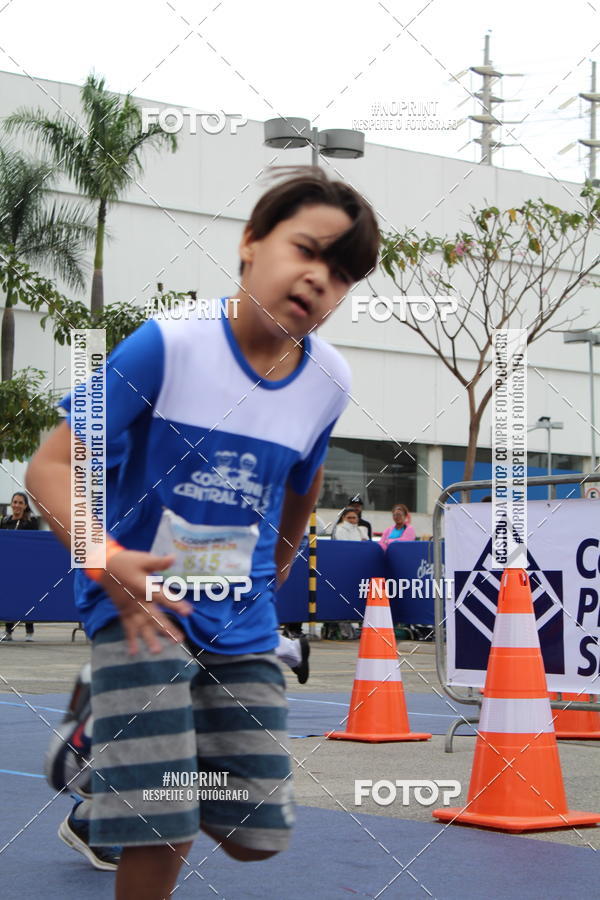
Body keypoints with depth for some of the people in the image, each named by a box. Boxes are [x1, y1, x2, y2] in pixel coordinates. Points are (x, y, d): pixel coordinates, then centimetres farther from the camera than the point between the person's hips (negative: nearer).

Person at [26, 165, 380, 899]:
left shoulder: (329, 381, -4)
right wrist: (105, 560, -33)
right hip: (142, 606, -5)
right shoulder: (170, 346, -18)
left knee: (256, 834, 8)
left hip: (244, 627, 5)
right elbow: (51, 465, -18)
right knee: (161, 833, -14)